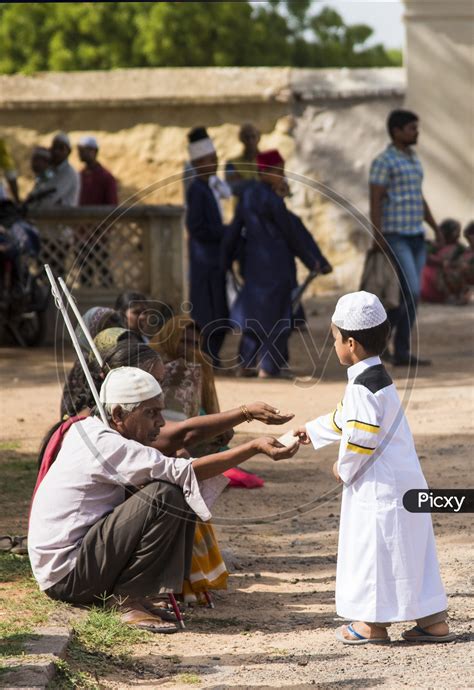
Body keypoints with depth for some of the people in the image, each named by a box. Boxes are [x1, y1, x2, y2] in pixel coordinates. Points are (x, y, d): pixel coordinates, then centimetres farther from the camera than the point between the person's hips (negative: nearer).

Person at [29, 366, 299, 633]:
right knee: (167, 495, -24)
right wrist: (255, 447, -29)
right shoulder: (107, 447, -21)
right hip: (66, 576, -10)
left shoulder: (89, 428, 9)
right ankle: (129, 599, -15)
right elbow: (184, 471, -27)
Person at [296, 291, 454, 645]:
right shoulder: (377, 377, 15)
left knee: (374, 549, -1)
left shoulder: (363, 387, -19)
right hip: (403, 480, 10)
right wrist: (312, 431, 40)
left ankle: (373, 623, 7)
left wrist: (344, 467, -7)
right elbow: (346, 420, 29)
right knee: (409, 550, 12)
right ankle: (432, 619, 14)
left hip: (381, 486, -10)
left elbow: (361, 438, -23)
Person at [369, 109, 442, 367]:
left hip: (416, 237, 8)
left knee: (410, 296, 4)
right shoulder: (383, 161, -10)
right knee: (410, 292, -15)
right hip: (395, 238, -8)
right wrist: (377, 237, -21)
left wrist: (435, 227, 16)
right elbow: (375, 200, -14)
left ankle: (402, 352, 7)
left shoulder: (413, 160, 16)